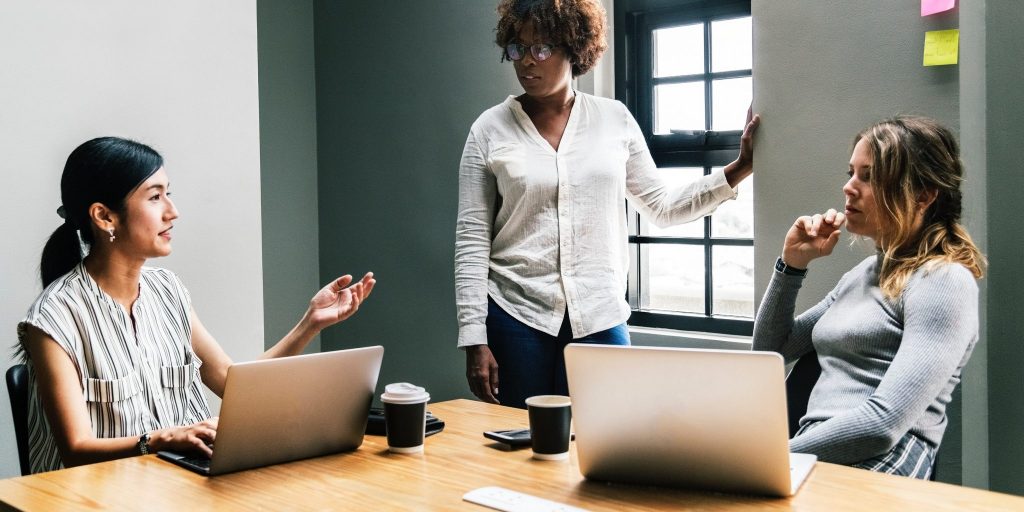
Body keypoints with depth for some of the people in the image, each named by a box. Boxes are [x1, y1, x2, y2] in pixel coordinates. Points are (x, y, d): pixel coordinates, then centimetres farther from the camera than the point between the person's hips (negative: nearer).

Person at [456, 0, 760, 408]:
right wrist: (474, 340, -6)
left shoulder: (614, 119, 5)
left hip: (599, 319, 1)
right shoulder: (490, 129, 0)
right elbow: (471, 241, -2)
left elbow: (661, 207, 12)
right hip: (515, 316, -1)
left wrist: (740, 168, 3)